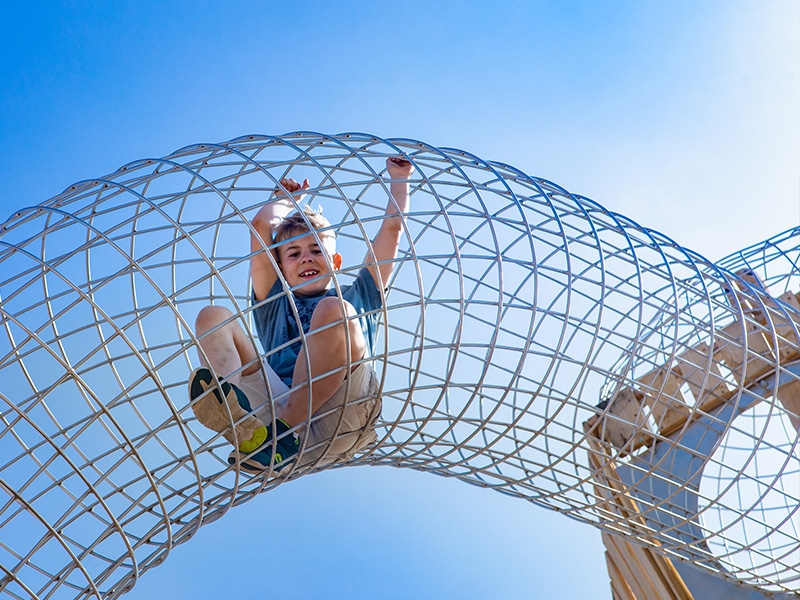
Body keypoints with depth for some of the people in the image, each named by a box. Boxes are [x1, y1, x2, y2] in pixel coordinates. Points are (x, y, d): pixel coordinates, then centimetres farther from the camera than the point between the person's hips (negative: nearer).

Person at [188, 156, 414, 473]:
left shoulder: (357, 297, 31)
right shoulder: (276, 304, 31)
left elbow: (392, 226, 30)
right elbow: (261, 226, 27)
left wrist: (400, 179, 41)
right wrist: (287, 197, 44)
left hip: (343, 415, -1)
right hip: (276, 406, 2)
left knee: (333, 310, -23)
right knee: (213, 316, -11)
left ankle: (283, 435, -32)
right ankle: (246, 428, -43)